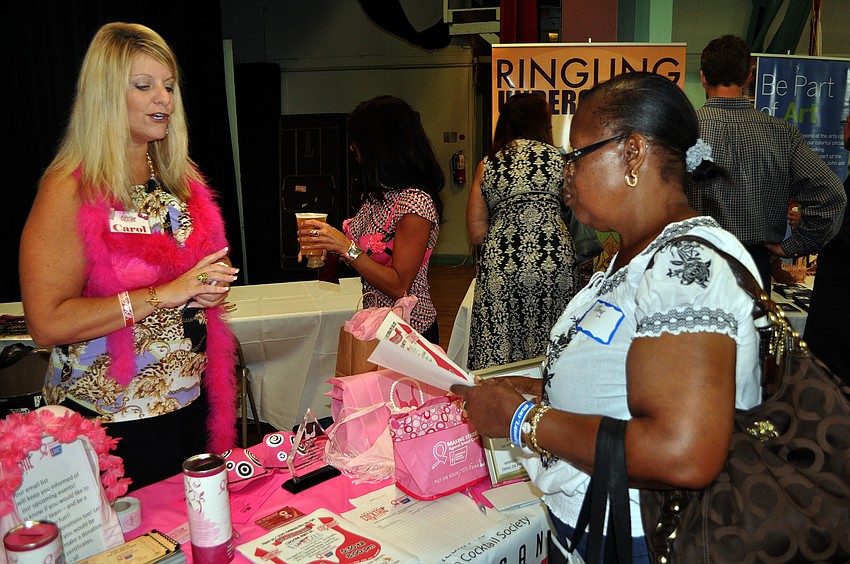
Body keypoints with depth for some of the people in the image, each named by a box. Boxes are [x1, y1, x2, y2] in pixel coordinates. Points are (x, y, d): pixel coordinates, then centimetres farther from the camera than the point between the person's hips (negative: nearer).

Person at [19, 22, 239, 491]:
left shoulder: (179, 179, 5)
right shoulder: (70, 192, -15)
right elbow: (47, 323, -22)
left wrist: (210, 288, -3)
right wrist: (163, 295, -25)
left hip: (191, 402, 6)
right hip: (111, 420, -6)